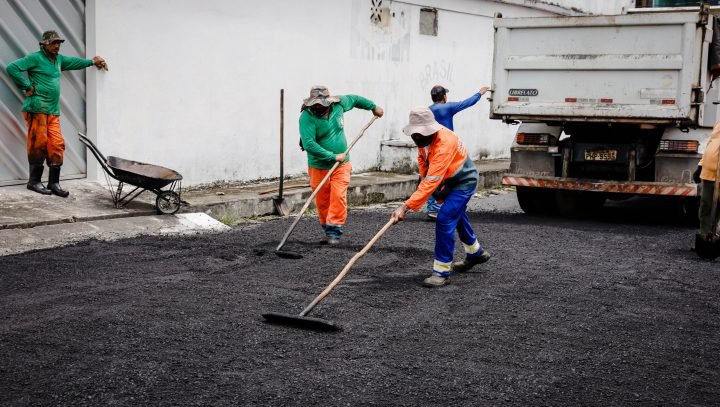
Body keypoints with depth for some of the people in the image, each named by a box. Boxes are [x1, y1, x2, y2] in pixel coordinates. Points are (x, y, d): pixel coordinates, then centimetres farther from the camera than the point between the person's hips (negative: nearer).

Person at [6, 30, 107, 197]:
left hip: (53, 111, 7)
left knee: (57, 145, 1)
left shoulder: (58, 59, 19)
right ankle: (34, 181, 7)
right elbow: (12, 67, -13)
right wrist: (27, 87, -12)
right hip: (37, 109, -7)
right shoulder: (35, 58, -6)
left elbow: (74, 62, 38)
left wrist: (92, 62, 47)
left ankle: (54, 183, 6)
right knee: (38, 144, -4)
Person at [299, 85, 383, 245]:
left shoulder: (339, 104, -4)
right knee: (322, 201, 7)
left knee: (339, 197, -12)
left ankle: (334, 230, -6)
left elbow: (354, 99, 19)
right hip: (319, 167, -2)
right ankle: (326, 227, 27)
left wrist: (373, 106, 28)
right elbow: (308, 144, -29)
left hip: (341, 165, 2)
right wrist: (333, 156, -26)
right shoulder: (307, 117, -19)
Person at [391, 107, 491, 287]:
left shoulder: (445, 144, -40)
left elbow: (431, 181, -45)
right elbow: (422, 159, 8)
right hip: (450, 181, 10)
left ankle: (442, 272, -14)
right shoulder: (424, 137, -14)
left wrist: (406, 207, -50)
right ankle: (476, 253, 53)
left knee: (444, 221, -22)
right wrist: (425, 178, -8)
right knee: (457, 216, 28)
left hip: (465, 181, -10)